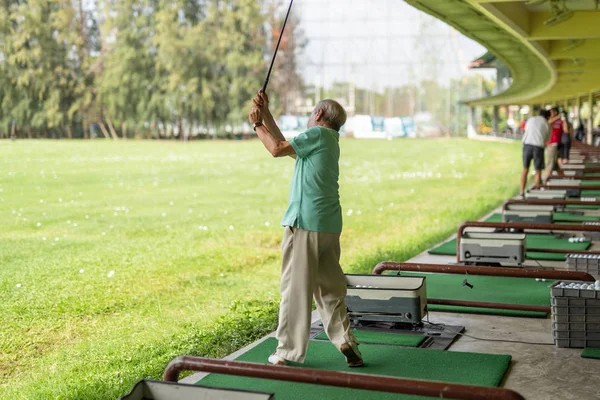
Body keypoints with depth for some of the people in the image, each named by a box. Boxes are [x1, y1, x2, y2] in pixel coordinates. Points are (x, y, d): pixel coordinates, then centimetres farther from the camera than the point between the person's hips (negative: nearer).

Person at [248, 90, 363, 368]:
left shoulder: (319, 134, -6)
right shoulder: (329, 141, 20)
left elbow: (278, 149, -8)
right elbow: (285, 145, 24)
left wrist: (257, 124, 6)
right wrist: (265, 113, 26)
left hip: (305, 223, -8)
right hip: (329, 224, 8)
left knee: (295, 288, -1)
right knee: (331, 288, 12)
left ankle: (289, 351, 5)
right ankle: (346, 343, 10)